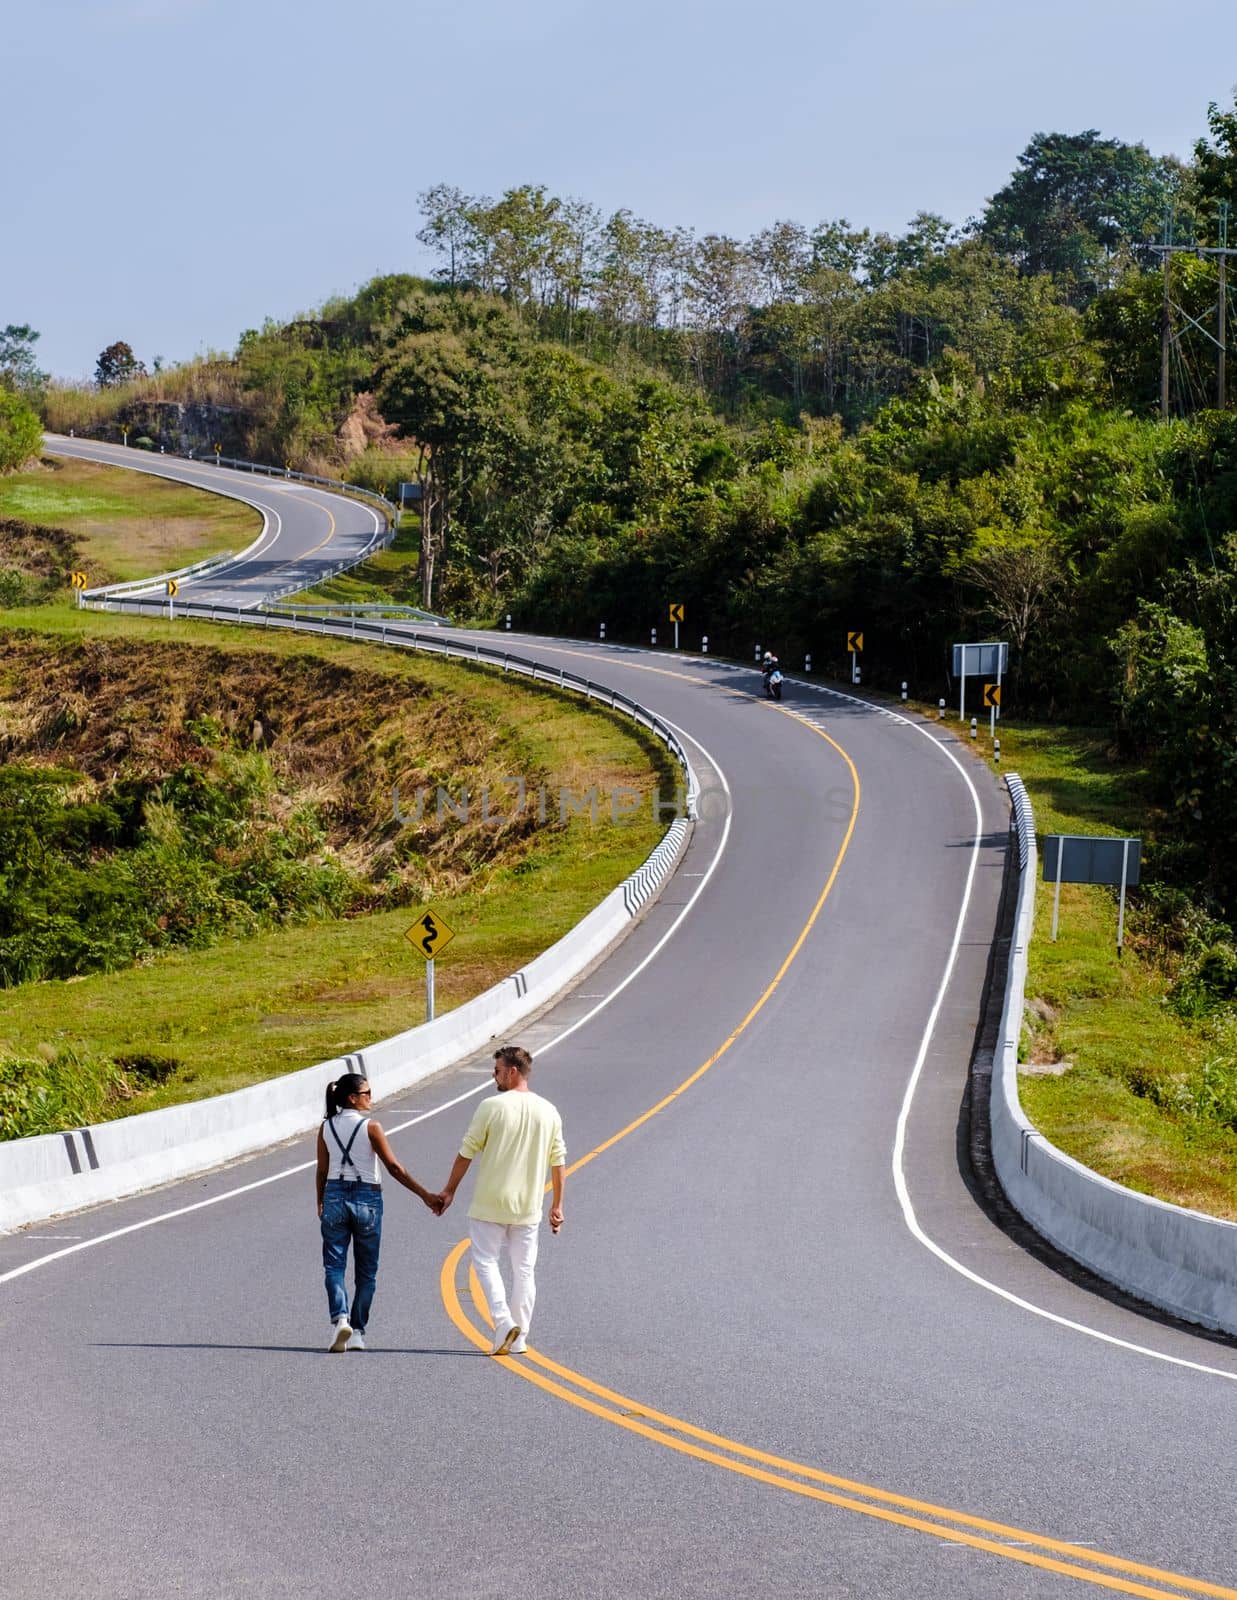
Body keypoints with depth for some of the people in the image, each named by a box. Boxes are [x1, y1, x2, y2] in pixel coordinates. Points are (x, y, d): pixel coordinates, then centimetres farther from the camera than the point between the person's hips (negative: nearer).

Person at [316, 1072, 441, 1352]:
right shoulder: (370, 1127, -9)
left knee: (334, 1266, 3)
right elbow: (394, 1167, -9)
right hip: (367, 1199, -2)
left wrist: (320, 1203, 21)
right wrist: (425, 1195, -4)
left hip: (335, 1197, 2)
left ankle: (339, 1318, -21)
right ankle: (357, 1332, 9)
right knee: (366, 1272, 10)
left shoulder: (326, 1127, 1)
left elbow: (322, 1170, 6)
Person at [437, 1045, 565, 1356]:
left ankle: (504, 1322, -13)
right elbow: (558, 1162, 8)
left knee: (486, 1260, 6)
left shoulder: (491, 1107, -10)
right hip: (528, 1207, 4)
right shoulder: (548, 1112, 3)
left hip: (490, 1204, -4)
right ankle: (519, 1339, 12)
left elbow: (467, 1153, -6)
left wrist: (450, 1190, 5)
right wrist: (557, 1205, 16)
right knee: (524, 1269, 11)